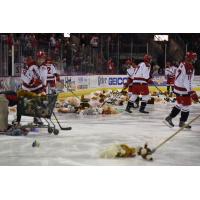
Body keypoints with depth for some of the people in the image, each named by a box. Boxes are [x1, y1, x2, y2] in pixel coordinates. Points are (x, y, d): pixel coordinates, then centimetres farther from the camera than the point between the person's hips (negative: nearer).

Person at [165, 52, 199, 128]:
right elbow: (187, 81, -27)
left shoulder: (182, 64, 8)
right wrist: (192, 93, -30)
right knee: (186, 105, 3)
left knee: (179, 104, 20)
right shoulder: (189, 67, -22)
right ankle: (182, 122, 13)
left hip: (178, 87, 10)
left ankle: (169, 118, 21)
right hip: (183, 90, -10)